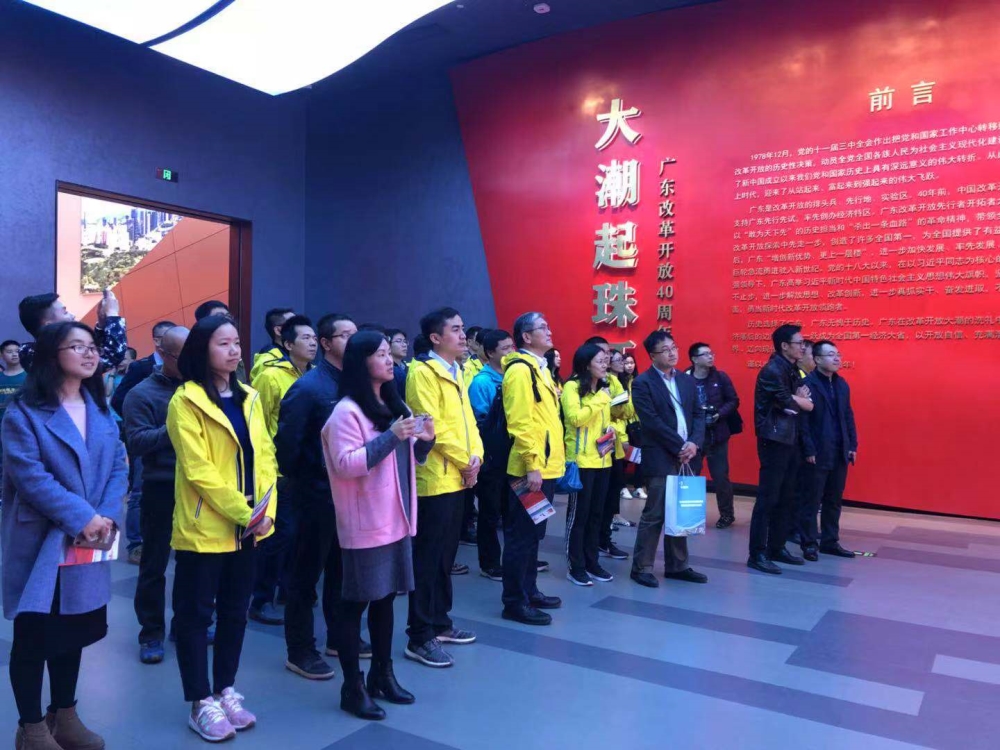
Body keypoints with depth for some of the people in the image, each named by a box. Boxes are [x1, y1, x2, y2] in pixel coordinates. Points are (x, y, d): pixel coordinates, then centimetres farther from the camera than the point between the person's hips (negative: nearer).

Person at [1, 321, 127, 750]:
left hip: (89, 543, 6)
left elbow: (118, 466, 4)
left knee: (74, 631, 16)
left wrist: (108, 516, -11)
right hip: (38, 543, -6)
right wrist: (81, 517, -22)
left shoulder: (101, 410, 10)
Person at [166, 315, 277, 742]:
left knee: (235, 610, 15)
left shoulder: (248, 398, 10)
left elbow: (264, 457, 6)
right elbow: (198, 470, -17)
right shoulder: (186, 401, -10)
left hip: (247, 528, 6)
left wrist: (266, 511, -6)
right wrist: (244, 513, -18)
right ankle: (201, 703, 18)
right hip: (204, 527, -6)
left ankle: (225, 691, 29)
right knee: (196, 613, 6)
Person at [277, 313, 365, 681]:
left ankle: (339, 637, 33)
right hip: (318, 494, -6)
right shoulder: (308, 386, -14)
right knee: (306, 573, 6)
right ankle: (299, 651, 19)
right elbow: (286, 442, -15)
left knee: (342, 569, 18)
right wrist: (298, 481, -6)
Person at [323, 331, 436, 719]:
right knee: (355, 602, 2)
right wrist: (390, 437, -23)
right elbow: (345, 464, -21)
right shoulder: (347, 411, -13)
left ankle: (382, 674, 30)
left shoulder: (394, 406, 11)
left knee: (385, 597, 17)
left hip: (396, 519, 8)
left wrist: (425, 440, -2)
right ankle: (352, 686, 14)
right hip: (364, 524, -8)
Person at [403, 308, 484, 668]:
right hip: (435, 478, -9)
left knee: (446, 555, 16)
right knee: (428, 557, -3)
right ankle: (419, 637, 6)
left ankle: (440, 622, 28)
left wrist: (476, 456, -2)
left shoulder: (457, 373, 16)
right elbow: (433, 426, -18)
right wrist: (464, 462, -12)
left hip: (458, 478, 9)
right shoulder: (422, 372, -12)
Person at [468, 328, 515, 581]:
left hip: (511, 455, 6)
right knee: (491, 513, 5)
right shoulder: (482, 382, -12)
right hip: (492, 458, -6)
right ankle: (489, 564, 18)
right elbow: (480, 423, -15)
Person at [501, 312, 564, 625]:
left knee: (534, 533, 17)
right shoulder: (520, 370, -15)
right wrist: (532, 465, -23)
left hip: (546, 466, 10)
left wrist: (551, 460, 18)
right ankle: (514, 601, 8)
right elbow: (520, 423, -21)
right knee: (521, 535, -1)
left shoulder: (539, 367, 16)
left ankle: (529, 591, 28)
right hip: (531, 469, -10)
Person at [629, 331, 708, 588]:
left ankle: (677, 565, 23)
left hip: (686, 456, 6)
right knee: (653, 515, -2)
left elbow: (698, 414, 10)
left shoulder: (686, 380, 13)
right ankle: (641, 568, 8)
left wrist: (694, 443, -7)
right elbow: (652, 422, -15)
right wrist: (679, 447, -14)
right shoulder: (643, 383, -8)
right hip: (660, 458, -6)